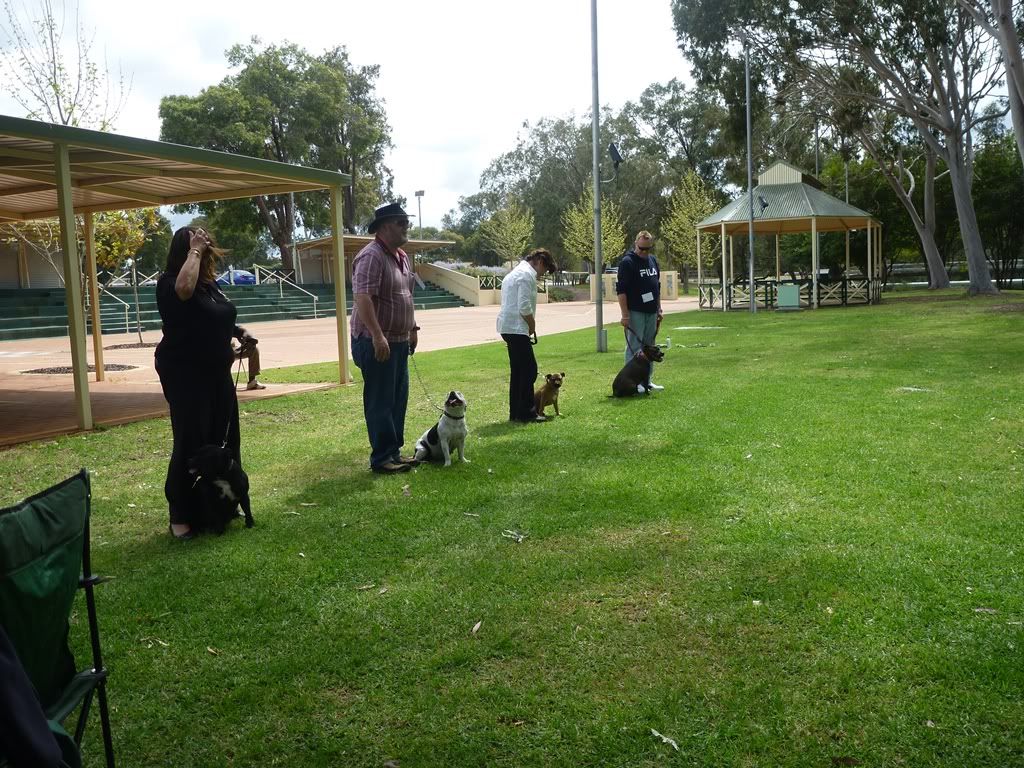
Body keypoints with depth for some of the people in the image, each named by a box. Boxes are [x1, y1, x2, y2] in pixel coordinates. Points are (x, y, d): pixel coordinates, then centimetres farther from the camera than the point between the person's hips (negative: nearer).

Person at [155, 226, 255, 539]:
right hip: (184, 375, -8)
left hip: (216, 373, 9)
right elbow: (185, 288, -41)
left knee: (224, 440, 14)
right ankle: (181, 516, 5)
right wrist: (194, 251, -28)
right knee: (191, 443, -6)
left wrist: (238, 331, 8)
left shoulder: (210, 282, 10)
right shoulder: (169, 283, -15)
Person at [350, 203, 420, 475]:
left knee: (398, 399, 15)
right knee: (380, 402, -3)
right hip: (376, 342, -10)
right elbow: (362, 297, -26)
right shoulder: (371, 257, -17)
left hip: (398, 341, 10)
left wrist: (412, 328, 22)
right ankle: (382, 459, 5)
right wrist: (377, 336, -32)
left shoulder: (402, 257, 14)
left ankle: (394, 451, 25)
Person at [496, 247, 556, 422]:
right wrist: (533, 327, -3)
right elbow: (525, 307, -18)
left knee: (518, 371, 14)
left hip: (507, 327, 10)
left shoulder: (515, 273, 23)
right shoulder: (527, 275, -10)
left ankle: (515, 413, 17)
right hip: (517, 328, -10)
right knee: (529, 369, -7)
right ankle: (526, 413, -6)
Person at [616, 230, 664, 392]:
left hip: (651, 312, 8)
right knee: (634, 347, -6)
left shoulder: (653, 260, 13)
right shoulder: (627, 262, -10)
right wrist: (625, 314, -19)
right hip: (635, 312, -7)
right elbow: (621, 289, -14)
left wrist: (659, 309, 17)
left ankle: (647, 381, 19)